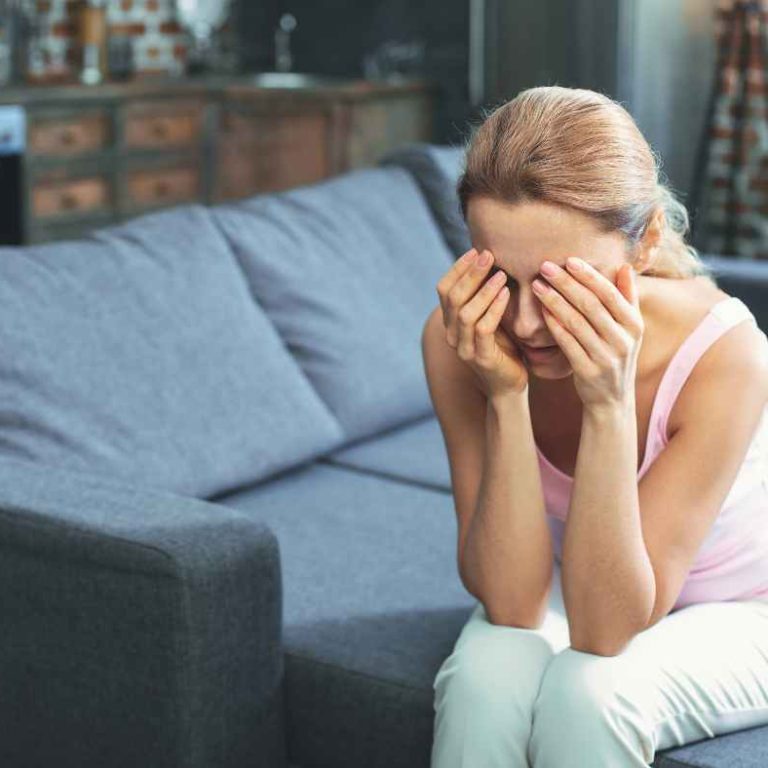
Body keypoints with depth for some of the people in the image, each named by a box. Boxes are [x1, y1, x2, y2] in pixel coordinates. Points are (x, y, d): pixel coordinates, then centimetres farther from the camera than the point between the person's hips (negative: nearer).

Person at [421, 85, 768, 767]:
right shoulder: (461, 341, -24)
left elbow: (604, 632, -31)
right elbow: (512, 604, -25)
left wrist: (608, 404, -42)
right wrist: (506, 399, -37)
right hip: (572, 587, 2)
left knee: (585, 692, -31)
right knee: (484, 674, -30)